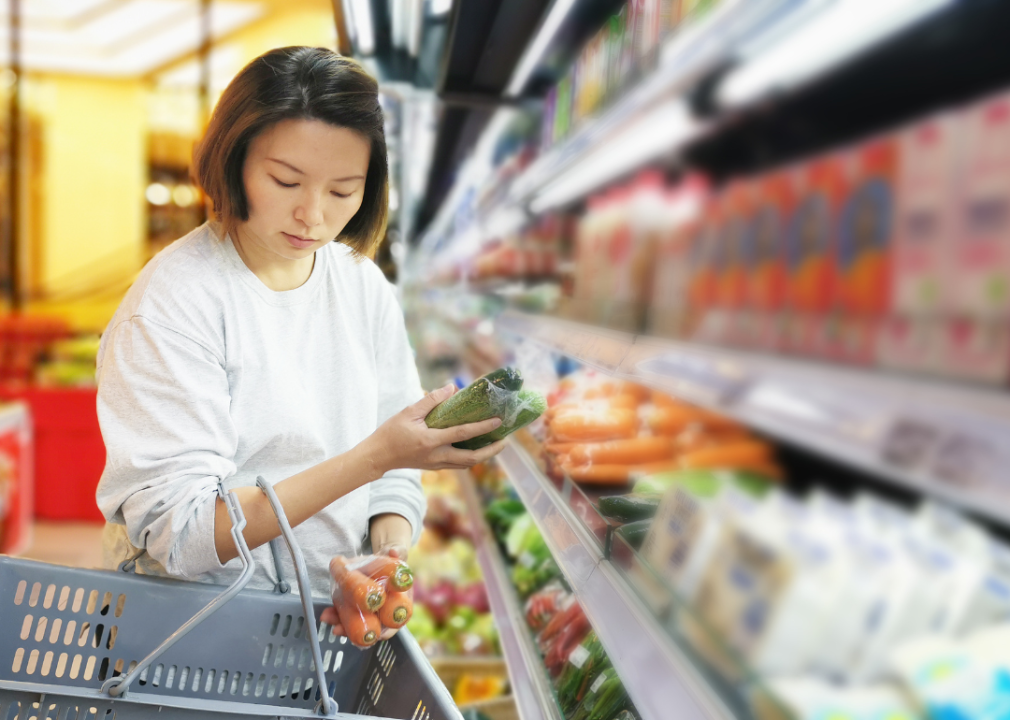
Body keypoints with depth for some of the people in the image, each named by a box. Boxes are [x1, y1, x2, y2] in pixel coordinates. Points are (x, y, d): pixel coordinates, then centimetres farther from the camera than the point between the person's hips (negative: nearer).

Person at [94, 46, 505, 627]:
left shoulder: (364, 286, 3)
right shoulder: (172, 301, -14)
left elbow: (395, 478, 7)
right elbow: (176, 533, -20)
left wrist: (388, 561, -14)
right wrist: (374, 457, -26)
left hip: (337, 616, 4)